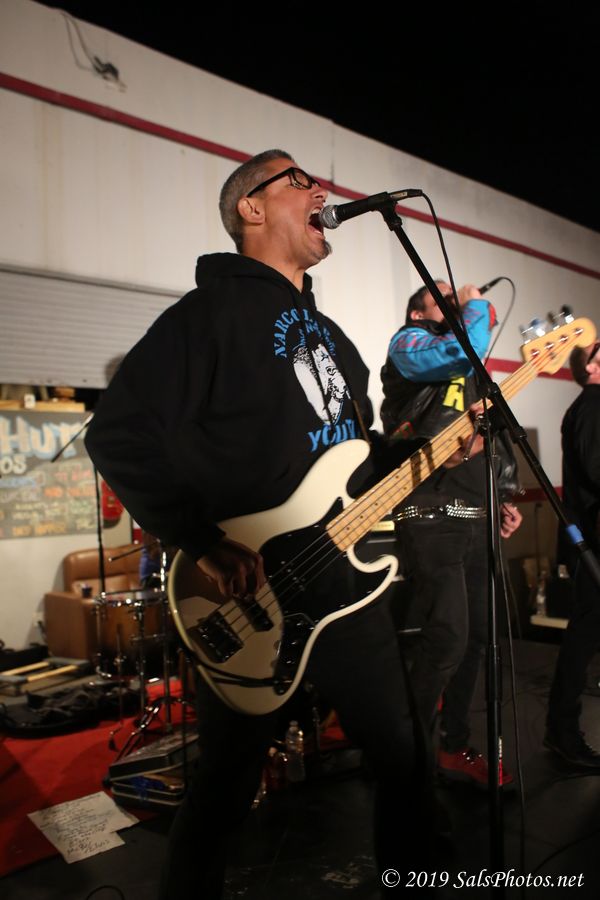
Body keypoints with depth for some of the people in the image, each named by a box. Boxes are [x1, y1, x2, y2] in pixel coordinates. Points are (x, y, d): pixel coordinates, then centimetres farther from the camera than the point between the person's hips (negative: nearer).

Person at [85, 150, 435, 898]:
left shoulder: (329, 333, 17)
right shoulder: (212, 311, -9)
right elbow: (117, 434, -19)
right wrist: (203, 544, -22)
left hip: (347, 579, 8)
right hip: (251, 599, -8)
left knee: (403, 756, 19)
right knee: (224, 786, 9)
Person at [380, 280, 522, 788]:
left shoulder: (467, 374, 26)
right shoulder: (407, 344, 2)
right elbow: (466, 351, -20)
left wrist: (505, 499, 18)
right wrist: (477, 304, -2)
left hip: (476, 517, 9)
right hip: (431, 516, -9)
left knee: (476, 635, 11)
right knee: (447, 638, -11)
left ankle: (454, 747, 25)